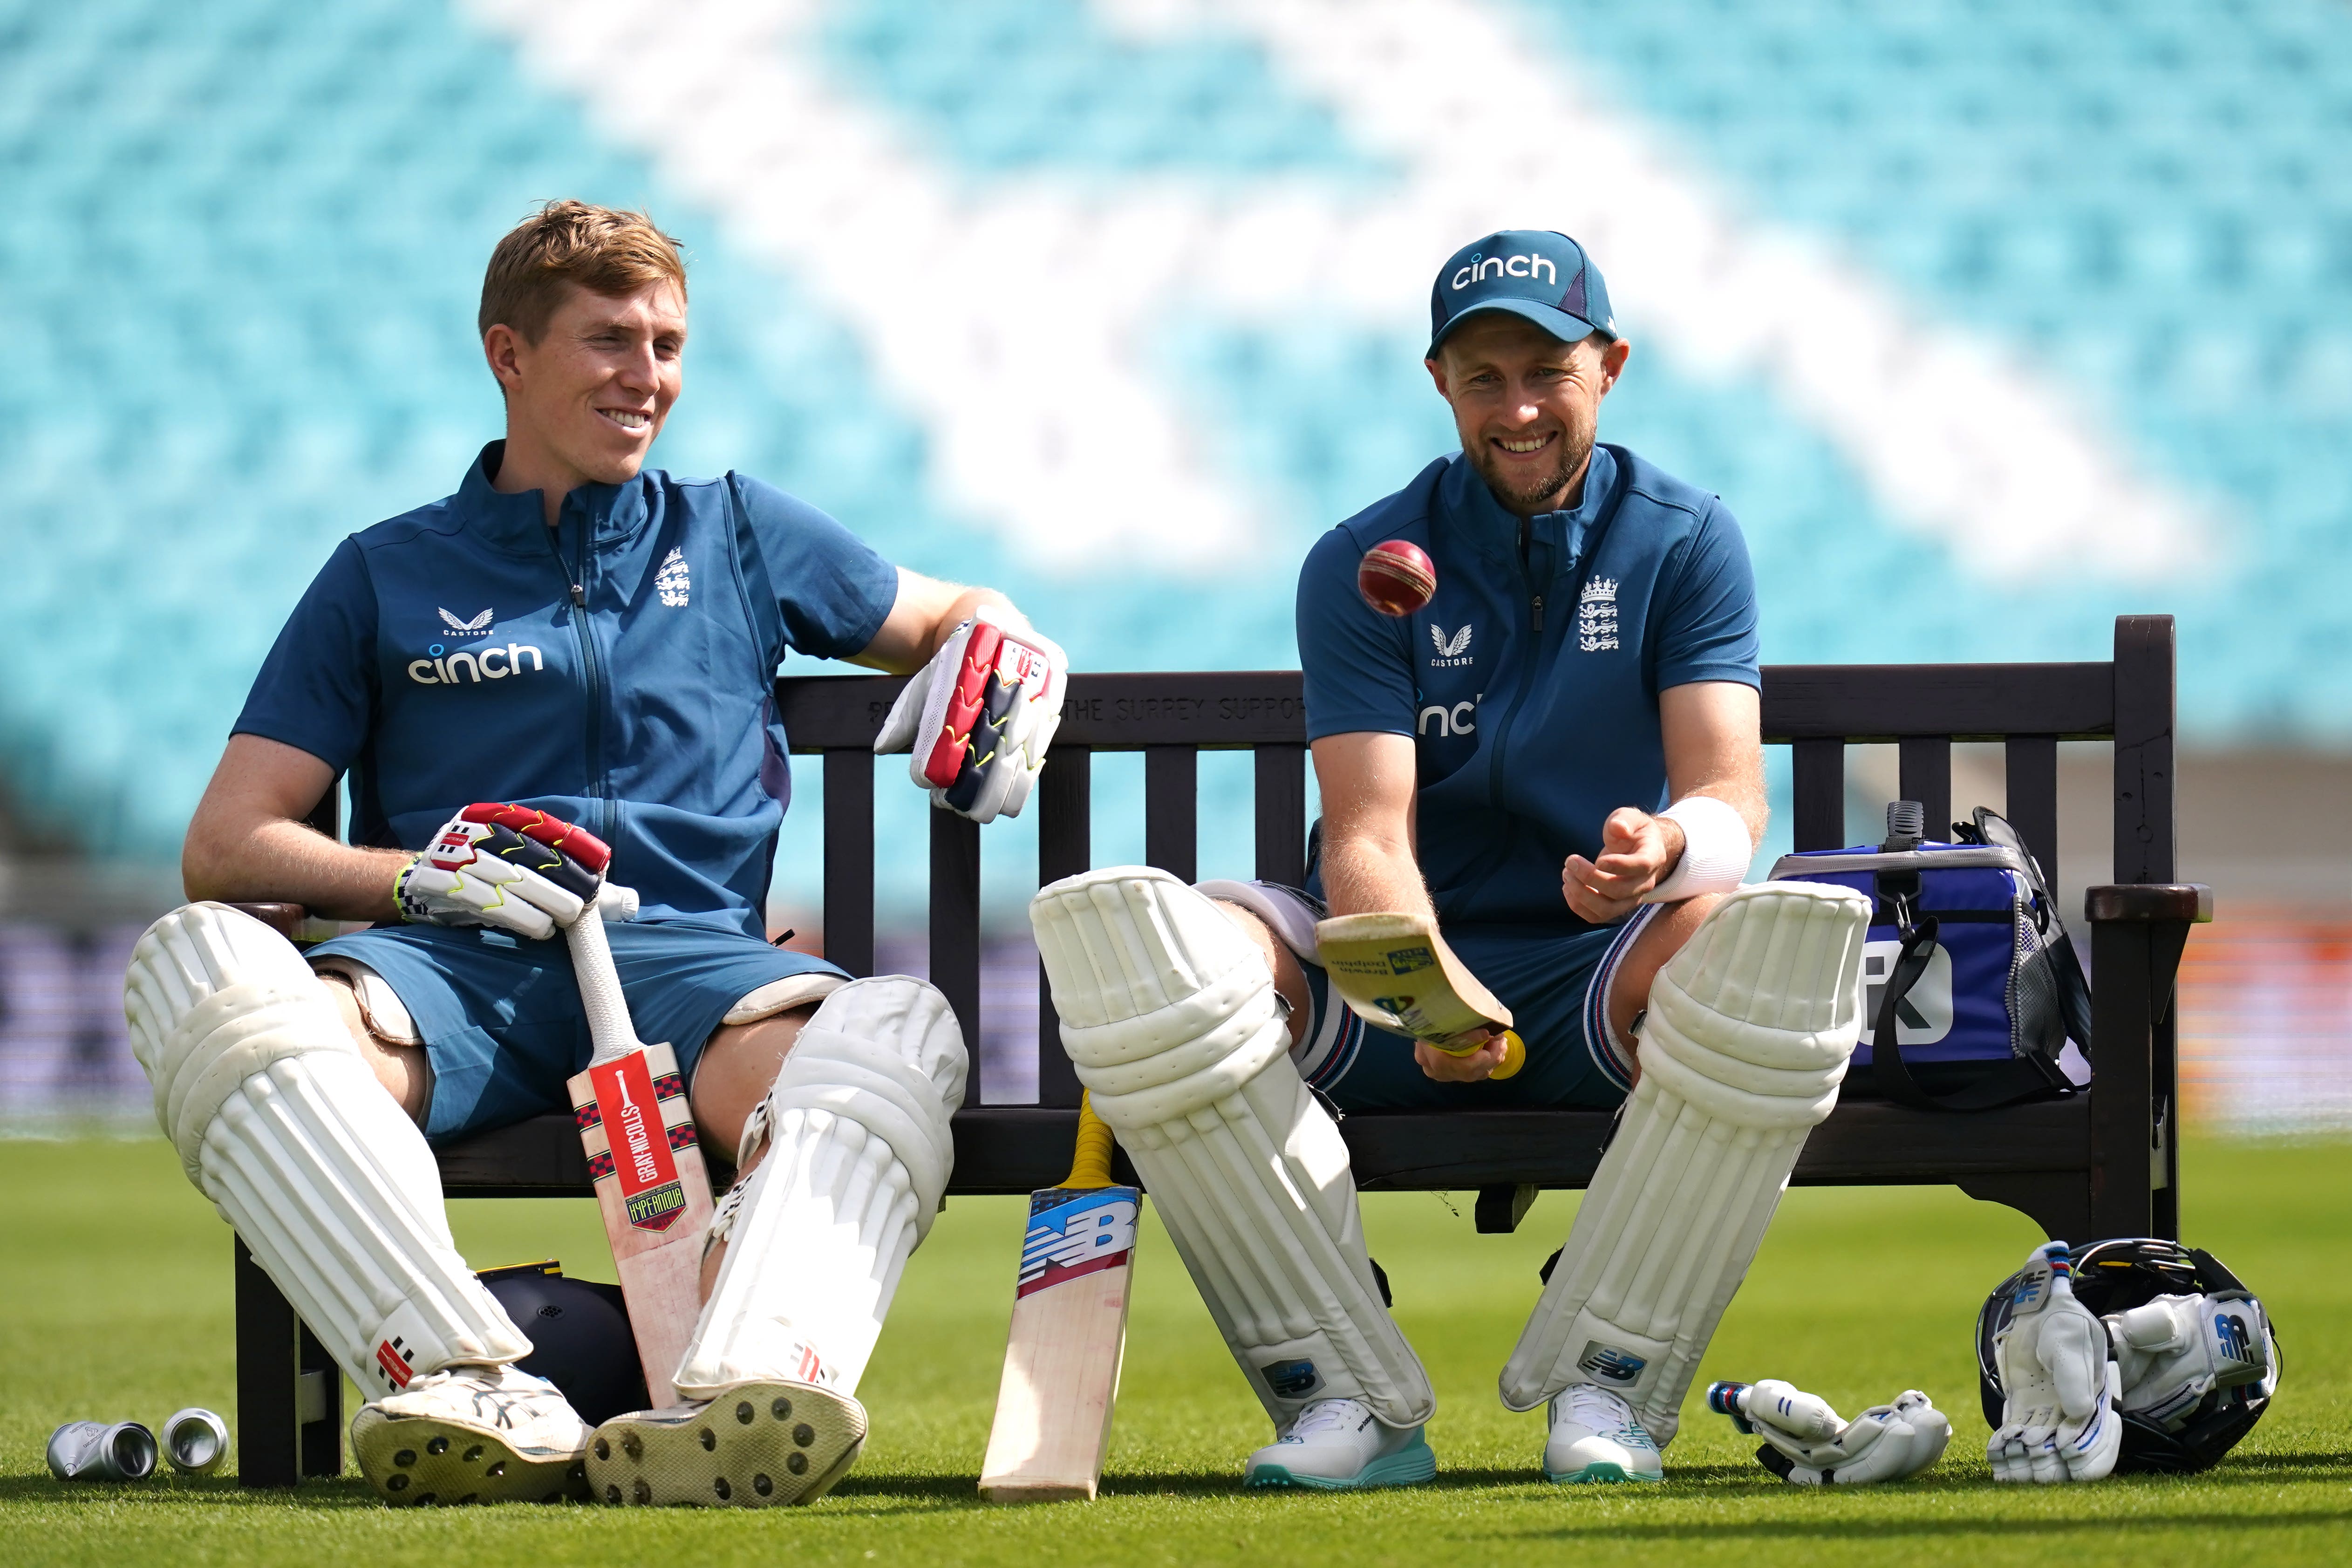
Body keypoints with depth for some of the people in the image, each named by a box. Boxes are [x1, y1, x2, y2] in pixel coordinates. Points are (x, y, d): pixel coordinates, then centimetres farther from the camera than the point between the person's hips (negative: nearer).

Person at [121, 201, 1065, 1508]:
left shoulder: (737, 533, 27)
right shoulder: (388, 576, 22)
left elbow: (957, 618, 37)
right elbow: (226, 848, 15)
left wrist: (1004, 660, 11)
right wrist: (418, 876, -4)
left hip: (686, 960, 1)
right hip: (454, 970, 0)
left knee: (896, 1036, -36)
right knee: (201, 967, -36)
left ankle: (742, 1398, -61)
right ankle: (469, 1390, -50)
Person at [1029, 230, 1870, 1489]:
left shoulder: (1685, 544, 5)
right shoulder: (1364, 567, 4)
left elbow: (1730, 788, -9)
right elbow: (1370, 832, -9)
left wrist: (1669, 845, -35)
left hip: (1600, 981, -1)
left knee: (1779, 936, -37)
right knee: (1119, 926, -28)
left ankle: (1605, 1385, -25)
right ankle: (1349, 1396, -28)